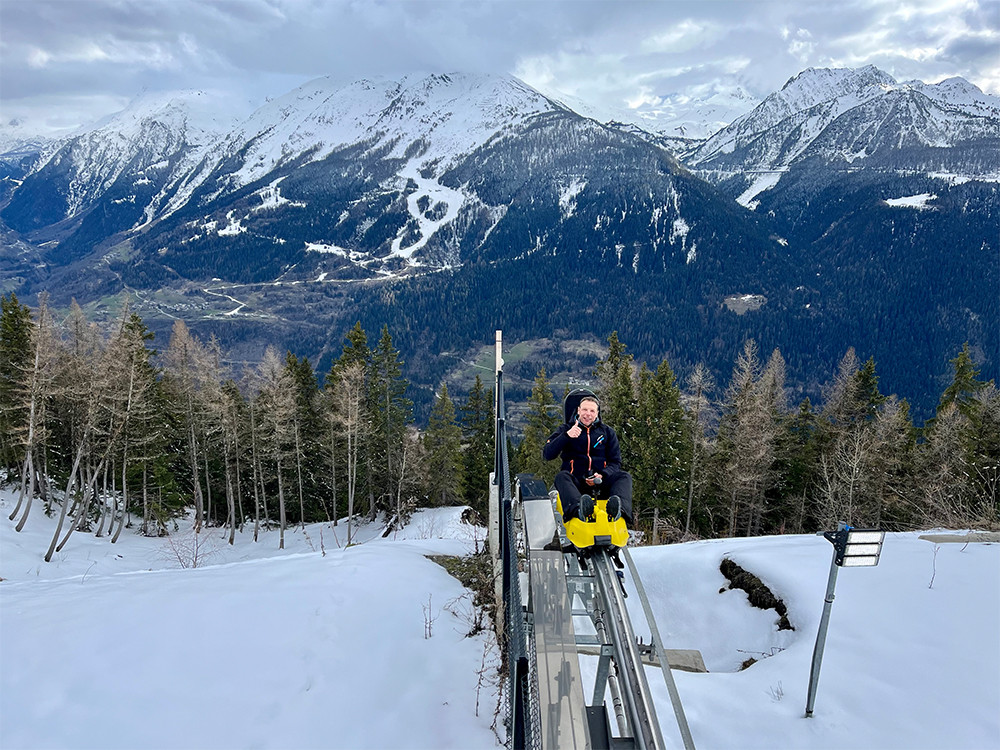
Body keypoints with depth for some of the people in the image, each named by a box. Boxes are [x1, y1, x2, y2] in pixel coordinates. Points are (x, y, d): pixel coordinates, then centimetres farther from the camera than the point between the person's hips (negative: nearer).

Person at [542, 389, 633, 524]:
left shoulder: (607, 431, 18)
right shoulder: (566, 429, 13)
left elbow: (615, 462, 14)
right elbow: (547, 455, 1)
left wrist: (602, 475, -9)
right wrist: (566, 436, -13)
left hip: (601, 484, 2)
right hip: (575, 482, -2)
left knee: (625, 476, -24)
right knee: (561, 477, -33)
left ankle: (619, 508, -54)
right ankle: (579, 508, -62)